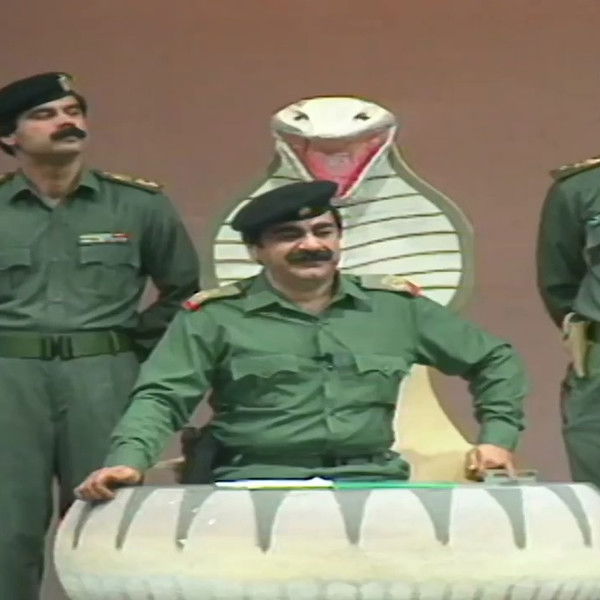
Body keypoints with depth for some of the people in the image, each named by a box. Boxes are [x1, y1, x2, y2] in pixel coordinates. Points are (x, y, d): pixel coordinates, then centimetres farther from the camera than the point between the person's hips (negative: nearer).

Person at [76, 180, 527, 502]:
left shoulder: (397, 306, 15)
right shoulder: (215, 316, 7)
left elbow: (495, 360, 24)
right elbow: (162, 397, 0)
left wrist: (498, 438, 11)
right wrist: (129, 460, -19)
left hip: (372, 481, 2)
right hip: (257, 485, -2)